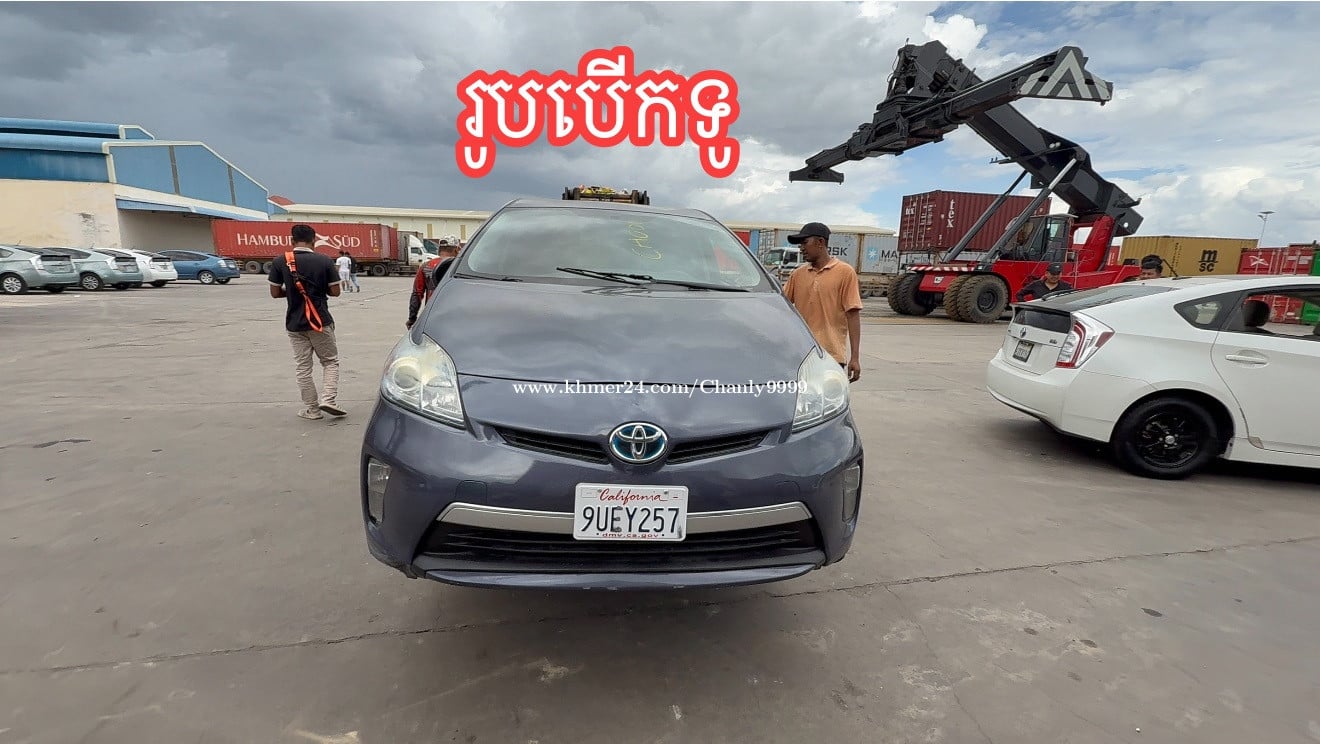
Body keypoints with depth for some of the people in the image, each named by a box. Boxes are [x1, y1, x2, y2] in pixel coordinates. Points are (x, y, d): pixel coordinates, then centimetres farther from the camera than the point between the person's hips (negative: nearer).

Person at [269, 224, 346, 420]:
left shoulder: (279, 262, -4)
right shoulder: (324, 261, -7)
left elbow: (275, 292, 0)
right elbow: (335, 291, -5)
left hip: (295, 323, 2)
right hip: (320, 321, -1)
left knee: (302, 367, 10)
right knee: (330, 361, 13)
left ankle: (311, 408, 15)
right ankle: (328, 399, -4)